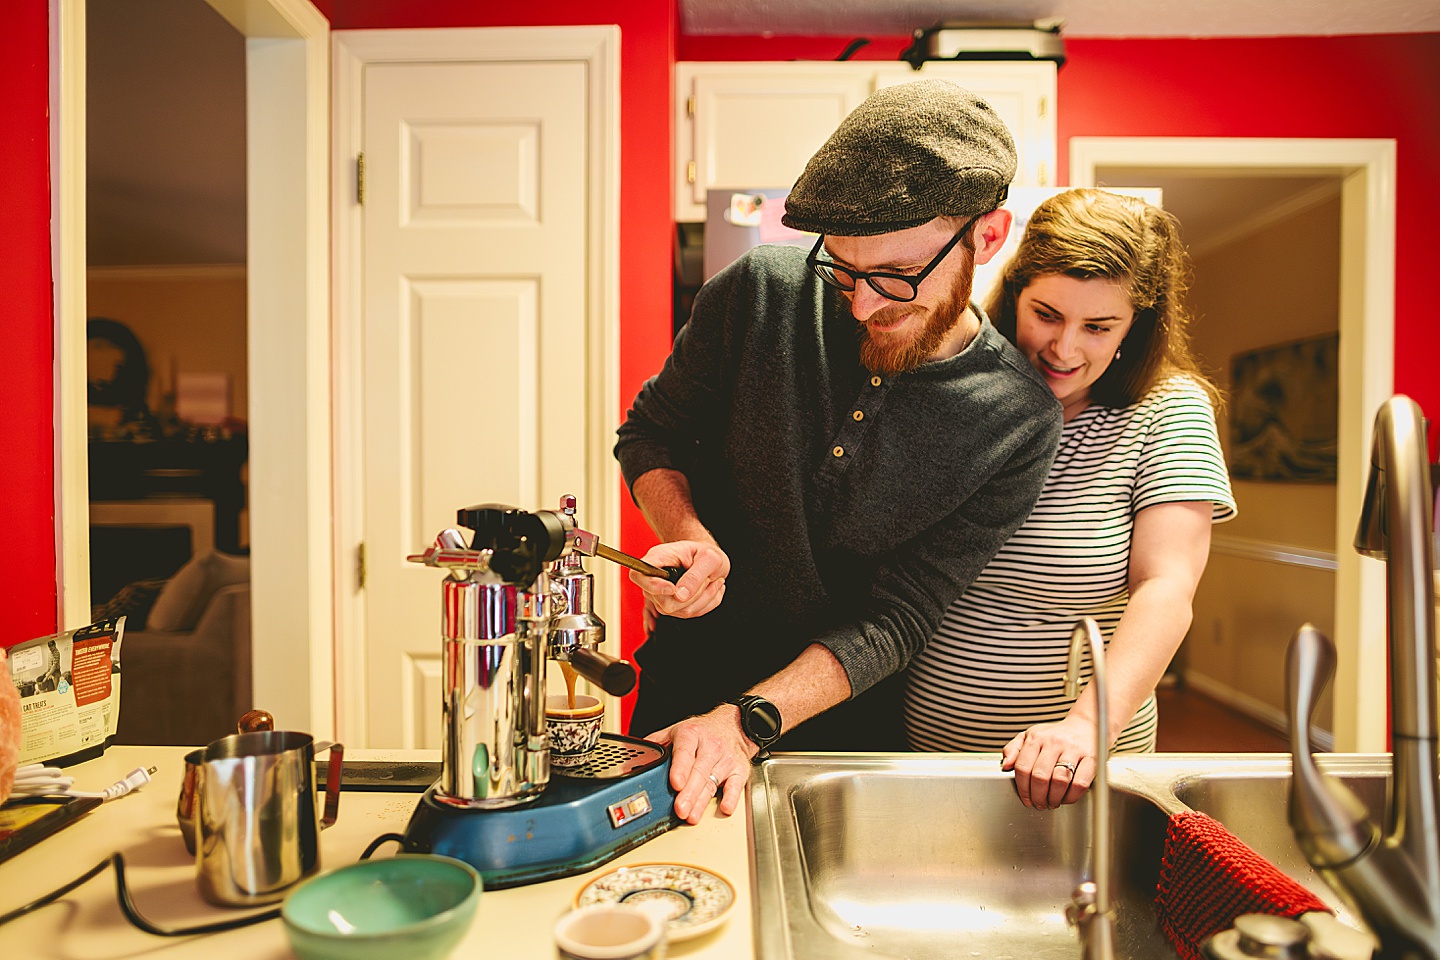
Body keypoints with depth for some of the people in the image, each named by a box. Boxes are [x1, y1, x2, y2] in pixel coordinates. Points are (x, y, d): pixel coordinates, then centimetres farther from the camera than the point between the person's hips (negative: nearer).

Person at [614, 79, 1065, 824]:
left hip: (845, 727, -1)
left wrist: (749, 720, -27)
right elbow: (649, 433, -3)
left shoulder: (1018, 422, -18)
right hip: (682, 686, 2)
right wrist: (689, 538, -22)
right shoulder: (762, 293, -16)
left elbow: (895, 619, -17)